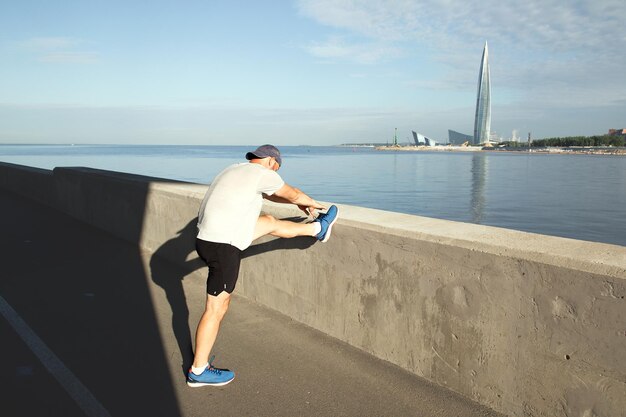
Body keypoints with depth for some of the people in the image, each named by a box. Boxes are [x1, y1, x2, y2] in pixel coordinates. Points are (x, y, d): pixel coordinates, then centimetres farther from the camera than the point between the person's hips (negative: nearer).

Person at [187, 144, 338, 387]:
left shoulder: (236, 171, 19)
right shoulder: (261, 173, -7)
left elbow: (268, 195, 35)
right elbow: (293, 194, 7)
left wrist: (297, 203, 44)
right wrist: (311, 203, 28)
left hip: (209, 238, 9)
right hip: (223, 247, -9)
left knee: (270, 222, 20)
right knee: (217, 309, 2)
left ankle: (318, 229, 37)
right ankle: (198, 371, 14)